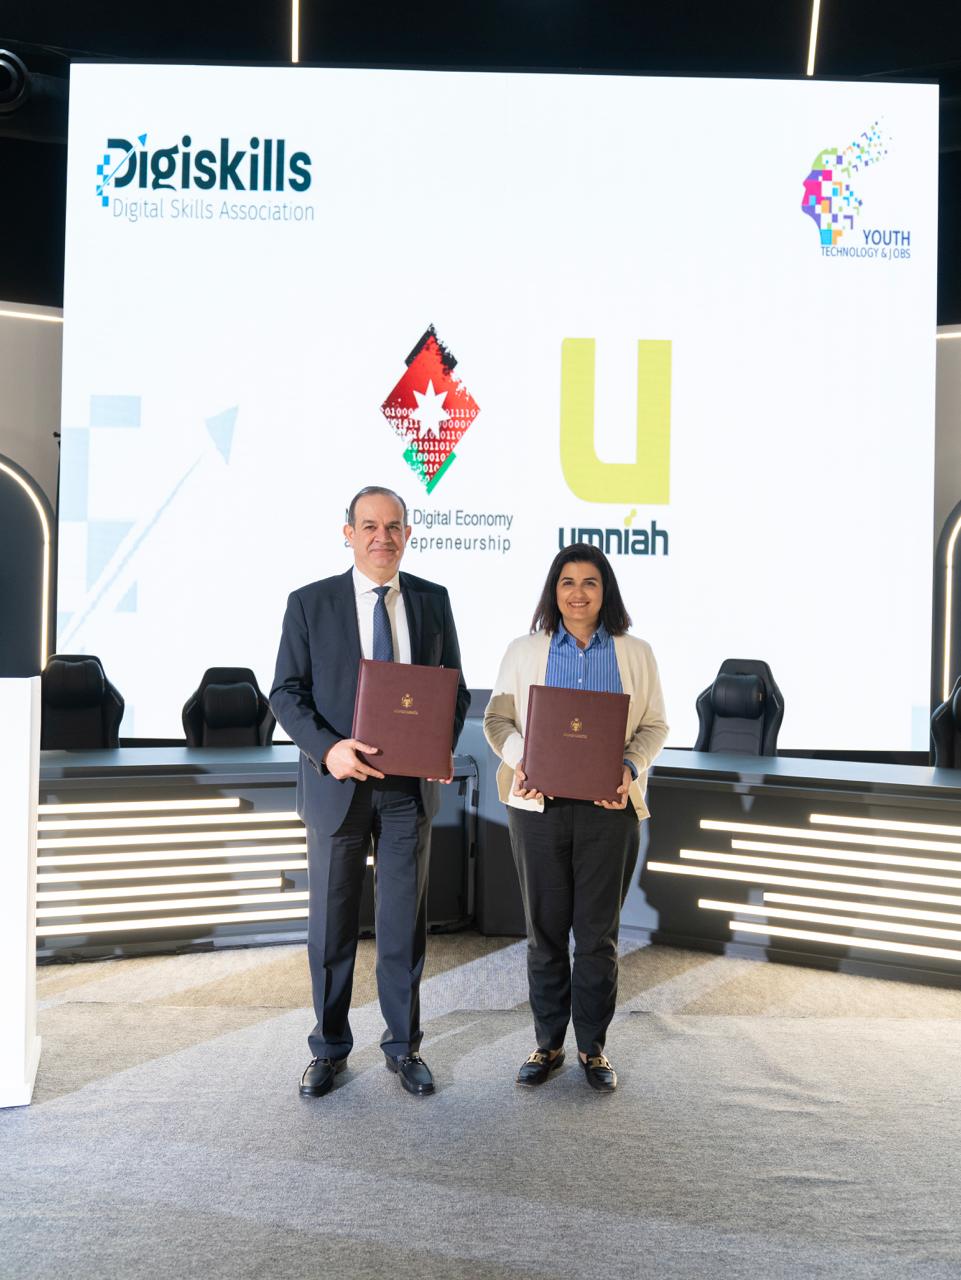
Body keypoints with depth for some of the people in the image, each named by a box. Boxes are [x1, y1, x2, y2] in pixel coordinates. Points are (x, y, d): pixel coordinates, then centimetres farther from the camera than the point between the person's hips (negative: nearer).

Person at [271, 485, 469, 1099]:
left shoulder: (433, 600, 4)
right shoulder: (310, 603, -2)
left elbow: (454, 686, 8)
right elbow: (287, 692, -3)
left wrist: (445, 747, -11)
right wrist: (327, 748, -20)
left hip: (410, 787, 2)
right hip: (338, 784, -1)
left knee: (405, 922, 11)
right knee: (332, 924, 10)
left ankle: (404, 1044, 28)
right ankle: (329, 1048, 28)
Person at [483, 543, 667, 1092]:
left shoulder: (636, 654, 4)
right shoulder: (524, 652, 4)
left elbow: (655, 725, 5)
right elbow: (497, 718, 5)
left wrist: (631, 768, -13)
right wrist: (519, 760, -14)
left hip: (609, 806, 0)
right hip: (540, 805, 1)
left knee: (598, 932, 6)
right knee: (545, 929, 9)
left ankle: (593, 1046, 22)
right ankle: (548, 1043, 24)